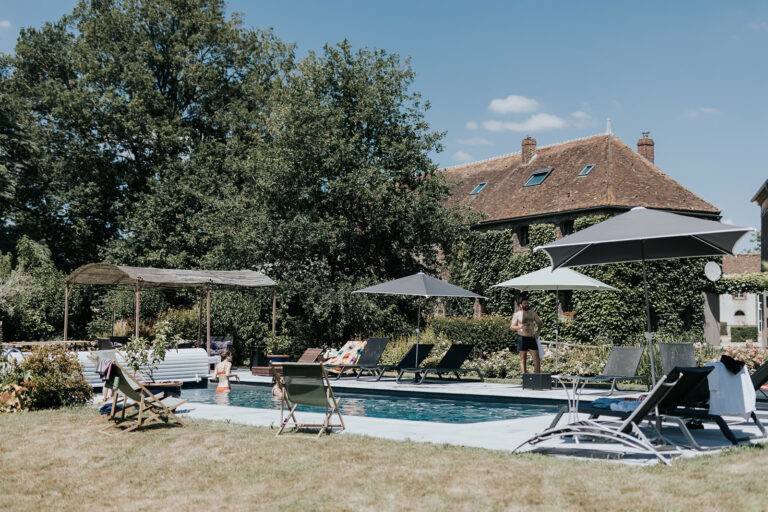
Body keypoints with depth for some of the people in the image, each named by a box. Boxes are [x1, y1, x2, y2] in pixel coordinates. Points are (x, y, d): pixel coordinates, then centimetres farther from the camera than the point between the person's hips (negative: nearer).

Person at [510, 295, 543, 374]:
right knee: (523, 359, 2)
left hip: (532, 338, 3)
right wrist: (520, 327, -20)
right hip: (522, 338, -3)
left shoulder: (532, 313, 8)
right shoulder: (517, 314, -1)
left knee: (537, 358, -2)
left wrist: (538, 332, 1)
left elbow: (540, 323, 17)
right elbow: (512, 327, -2)